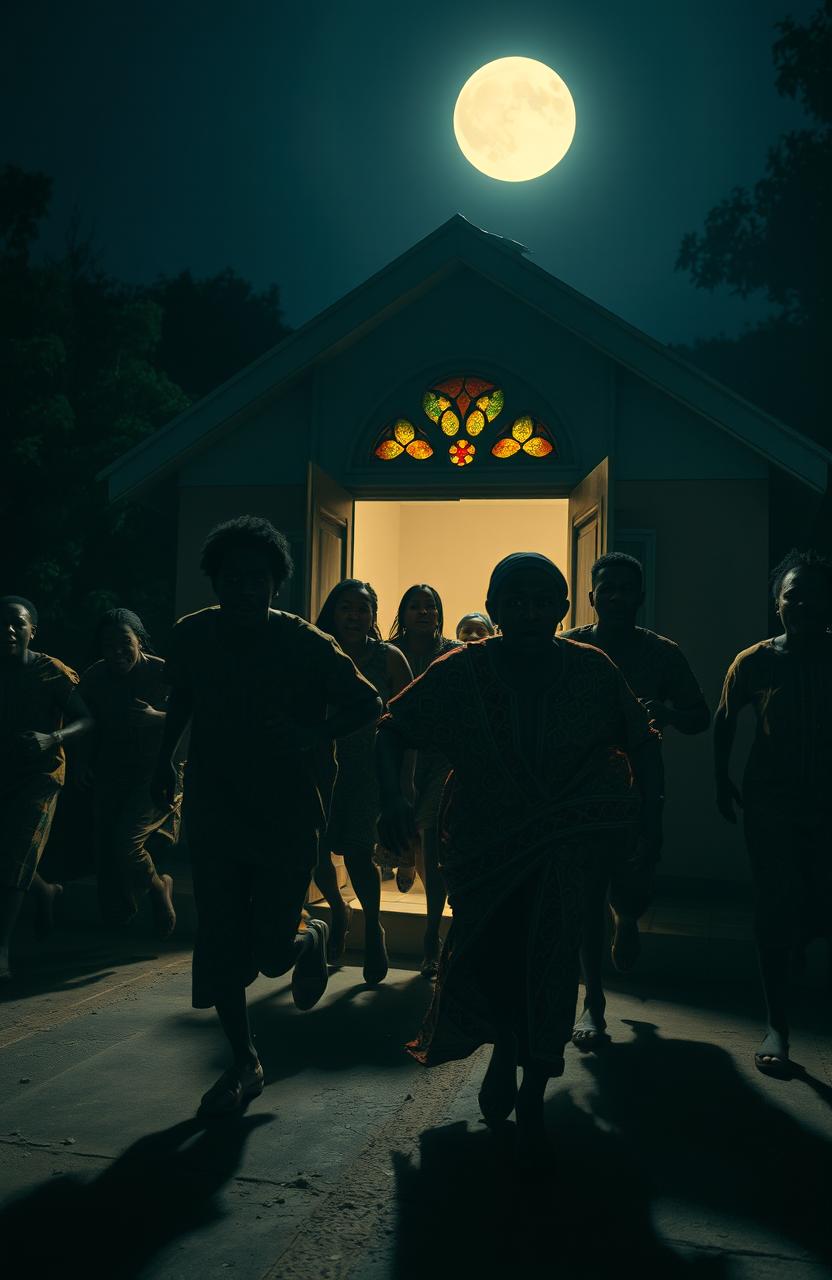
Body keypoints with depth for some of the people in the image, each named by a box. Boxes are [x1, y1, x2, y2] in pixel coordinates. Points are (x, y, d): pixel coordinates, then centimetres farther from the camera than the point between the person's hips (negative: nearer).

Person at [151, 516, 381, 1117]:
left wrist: (312, 739, -13)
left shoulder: (304, 642, -11)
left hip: (288, 814, -3)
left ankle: (312, 939, 35)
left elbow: (368, 703, -4)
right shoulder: (192, 636, 0)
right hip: (214, 810, 3)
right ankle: (245, 1063, 24)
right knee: (220, 946, 4)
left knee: (270, 953, -2)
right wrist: (166, 758, 12)